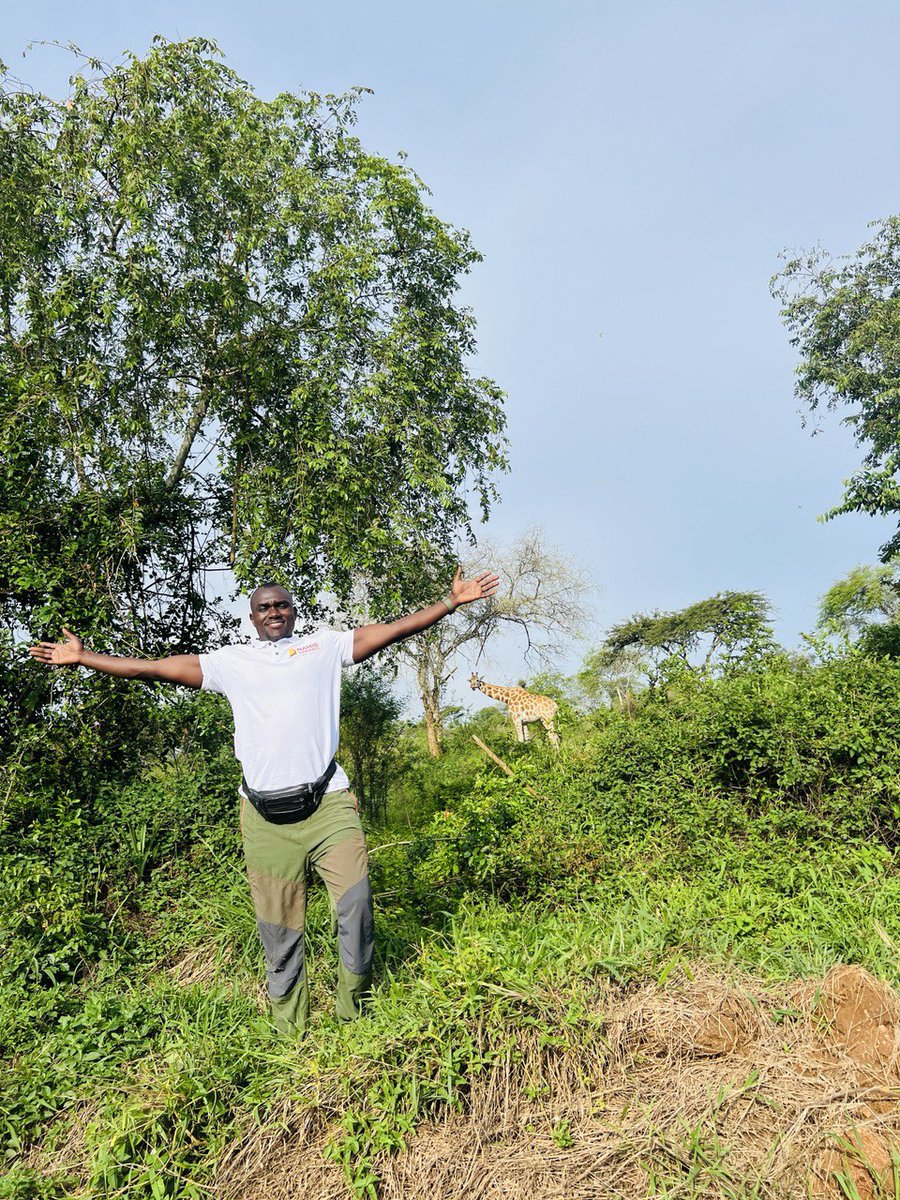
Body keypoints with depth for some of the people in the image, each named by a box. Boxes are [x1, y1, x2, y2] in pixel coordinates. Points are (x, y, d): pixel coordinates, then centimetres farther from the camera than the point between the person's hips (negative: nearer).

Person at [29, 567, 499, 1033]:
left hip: (328, 804, -1)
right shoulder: (230, 661, 16)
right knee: (278, 930, 8)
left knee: (355, 903, -8)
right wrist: (82, 657, 18)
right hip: (265, 817, 1)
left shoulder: (325, 645, 13)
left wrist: (452, 601, 5)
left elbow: (395, 629, 10)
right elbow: (150, 668, 18)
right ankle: (290, 1030, 27)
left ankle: (353, 1012, 16)